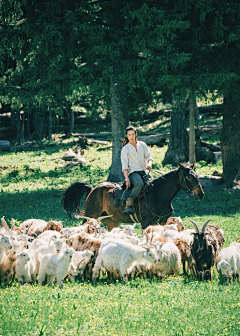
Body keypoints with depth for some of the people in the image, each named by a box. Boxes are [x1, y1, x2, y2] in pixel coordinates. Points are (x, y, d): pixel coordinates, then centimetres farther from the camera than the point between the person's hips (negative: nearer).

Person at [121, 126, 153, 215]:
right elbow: (124, 166, -4)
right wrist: (127, 179, -17)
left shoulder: (142, 145, 14)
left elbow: (149, 157, 12)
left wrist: (149, 164, -13)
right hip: (133, 173, -5)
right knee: (139, 184, -36)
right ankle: (128, 205, -39)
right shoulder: (125, 149, 3)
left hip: (144, 172, 5)